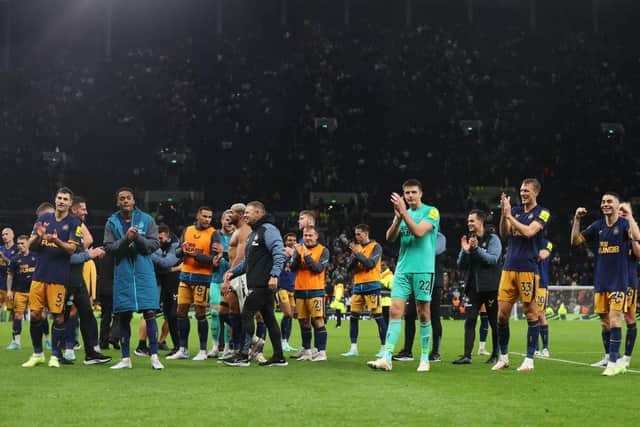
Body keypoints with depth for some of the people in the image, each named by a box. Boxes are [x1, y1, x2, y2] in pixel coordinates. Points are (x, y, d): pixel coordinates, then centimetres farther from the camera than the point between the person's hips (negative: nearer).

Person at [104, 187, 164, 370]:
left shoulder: (146, 219, 4)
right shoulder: (112, 222, 5)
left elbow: (155, 244, -2)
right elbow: (108, 247, -3)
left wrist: (138, 238, -17)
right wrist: (126, 239, -18)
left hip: (144, 273, -1)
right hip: (122, 274, 1)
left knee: (150, 313, -7)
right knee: (124, 316, 5)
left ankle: (154, 356, -3)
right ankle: (125, 358, 12)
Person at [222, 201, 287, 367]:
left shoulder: (268, 230, -9)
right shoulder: (254, 233, 23)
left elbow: (279, 253, -20)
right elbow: (248, 261, 28)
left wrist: (274, 275, -30)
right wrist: (233, 272, 16)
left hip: (264, 284, -10)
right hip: (256, 284, 10)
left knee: (247, 314, -10)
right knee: (269, 318, 9)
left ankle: (243, 355, -8)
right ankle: (278, 357, 11)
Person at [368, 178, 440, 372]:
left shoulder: (431, 212, 0)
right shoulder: (402, 213, 16)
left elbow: (419, 232, -16)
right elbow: (390, 237, 4)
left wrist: (404, 212, -19)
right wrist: (397, 218, -12)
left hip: (423, 270, -4)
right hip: (402, 269, 4)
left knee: (423, 314, 1)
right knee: (395, 311, -5)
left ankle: (425, 359, 10)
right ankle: (387, 357, -10)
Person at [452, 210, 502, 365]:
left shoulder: (492, 239, -2)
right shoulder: (467, 240, 12)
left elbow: (493, 259, -16)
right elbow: (461, 266, 8)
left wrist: (477, 248, -24)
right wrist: (465, 251, -9)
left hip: (490, 287, -4)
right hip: (473, 287, 4)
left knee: (494, 322, 4)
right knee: (470, 320, -5)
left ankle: (495, 355, 15)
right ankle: (467, 355, -7)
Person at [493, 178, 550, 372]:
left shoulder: (542, 213, 0)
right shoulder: (515, 211, 14)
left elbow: (529, 231, -15)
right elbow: (504, 233, 3)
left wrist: (509, 215, -14)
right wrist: (504, 213, -11)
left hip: (528, 270, -5)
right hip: (509, 268, 5)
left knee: (530, 313, -2)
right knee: (502, 314, 3)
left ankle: (529, 359, 4)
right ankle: (503, 357, 14)